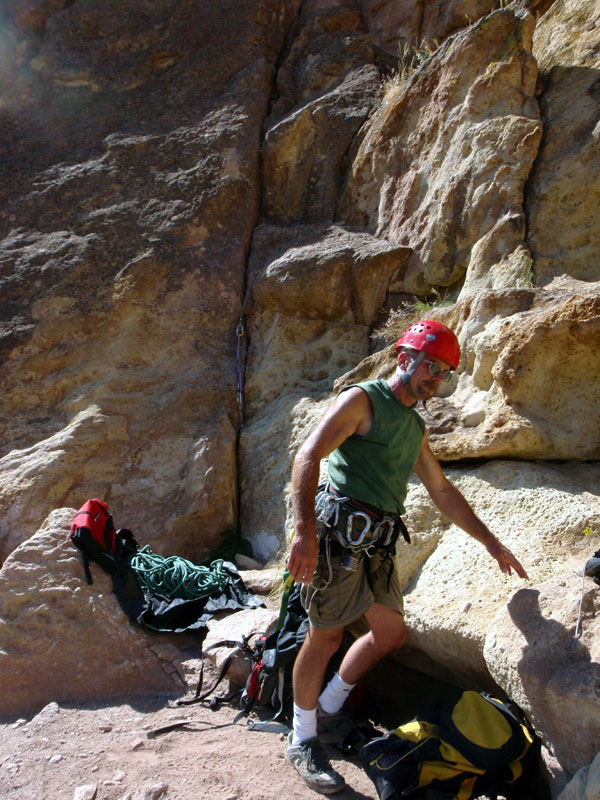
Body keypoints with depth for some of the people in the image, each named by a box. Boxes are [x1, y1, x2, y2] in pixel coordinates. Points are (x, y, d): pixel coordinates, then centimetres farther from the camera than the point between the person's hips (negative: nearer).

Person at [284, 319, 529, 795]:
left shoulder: (415, 427, 20)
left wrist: (491, 542, 25)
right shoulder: (362, 399, -5)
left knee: (392, 634, 14)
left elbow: (443, 491, 27)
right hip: (339, 533, -8)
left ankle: (328, 709, 32)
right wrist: (305, 532, -27)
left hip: (377, 543, 8)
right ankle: (302, 742, 17)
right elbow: (307, 457, -16)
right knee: (326, 636, -1)